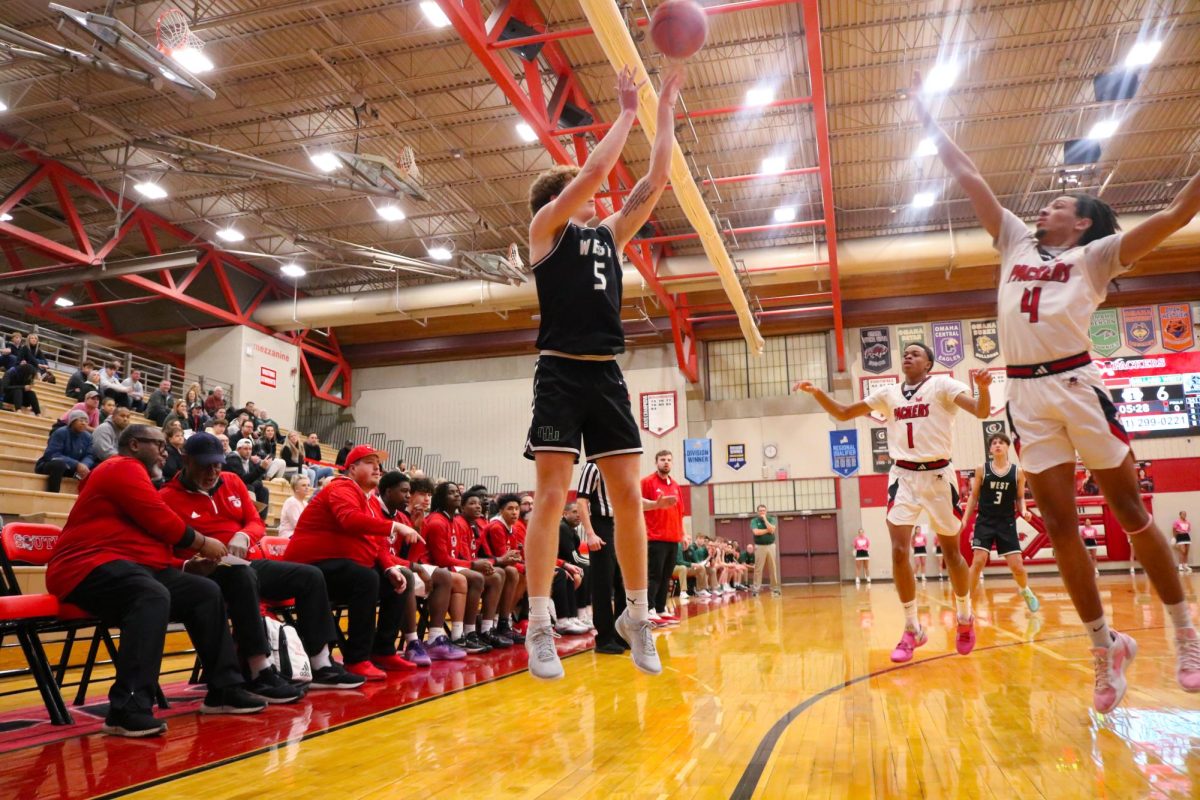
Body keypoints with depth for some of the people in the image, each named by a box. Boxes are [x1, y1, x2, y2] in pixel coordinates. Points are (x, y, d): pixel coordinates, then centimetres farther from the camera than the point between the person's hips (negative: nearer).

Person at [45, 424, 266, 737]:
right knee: (153, 596, -38)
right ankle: (128, 710, -40)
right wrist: (201, 543, 1)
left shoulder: (132, 472, 26)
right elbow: (161, 521, -13)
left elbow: (157, 529, 17)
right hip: (91, 566, -11)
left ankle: (224, 689, 3)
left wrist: (194, 547, 4)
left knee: (206, 592, 2)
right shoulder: (124, 467, -6)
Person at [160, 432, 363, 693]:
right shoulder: (168, 497, -5)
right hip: (206, 573, -7)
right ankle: (261, 675, -37)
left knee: (310, 575, -5)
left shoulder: (232, 481, 12)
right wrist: (192, 564, -29)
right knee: (243, 577, -40)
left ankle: (321, 667, -5)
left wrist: (243, 536, -13)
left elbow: (257, 523, 11)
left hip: (245, 564, 7)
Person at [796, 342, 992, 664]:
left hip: (938, 475, -2)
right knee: (899, 551, -9)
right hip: (903, 476, 3)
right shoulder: (888, 393, 9)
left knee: (951, 552, 9)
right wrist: (817, 392, -5)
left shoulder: (942, 385, -2)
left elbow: (981, 411, -15)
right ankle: (912, 629, 4)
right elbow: (843, 413, 11)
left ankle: (965, 619, 31)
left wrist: (983, 387, -36)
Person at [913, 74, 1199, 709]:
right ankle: (1105, 645, 14)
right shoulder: (1016, 244, 19)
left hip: (1078, 385, -3)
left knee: (1131, 512, 4)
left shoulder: (1096, 255, 9)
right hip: (1026, 395, 3)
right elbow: (967, 176, 21)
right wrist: (931, 124, 23)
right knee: (1059, 525, 3)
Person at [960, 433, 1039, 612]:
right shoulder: (982, 470, -1)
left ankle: (1025, 590, 34)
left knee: (1017, 566, 0)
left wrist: (1024, 511, -11)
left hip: (1007, 523, 1)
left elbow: (1020, 498, 10)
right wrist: (965, 519, 0)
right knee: (978, 561, -14)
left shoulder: (1018, 472, 1)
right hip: (985, 521, -1)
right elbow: (974, 497, 6)